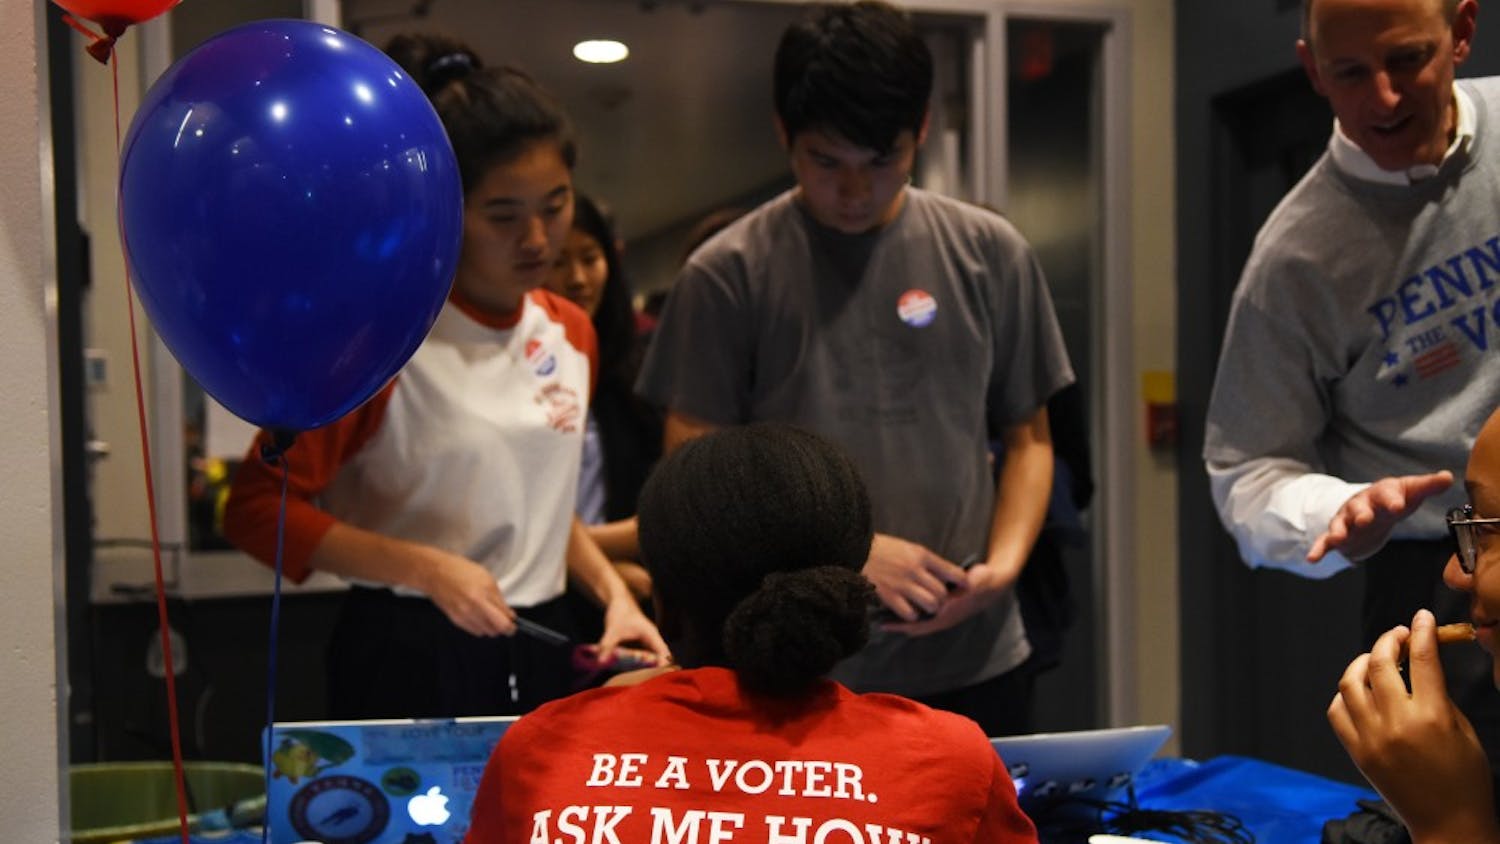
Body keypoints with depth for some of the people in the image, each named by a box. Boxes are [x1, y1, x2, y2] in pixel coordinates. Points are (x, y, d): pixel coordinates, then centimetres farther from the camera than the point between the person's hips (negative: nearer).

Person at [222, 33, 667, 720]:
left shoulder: (569, 333, 8)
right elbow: (258, 508, -15)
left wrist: (613, 592, 7)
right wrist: (428, 568, -23)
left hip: (538, 651, 6)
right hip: (408, 659, -6)